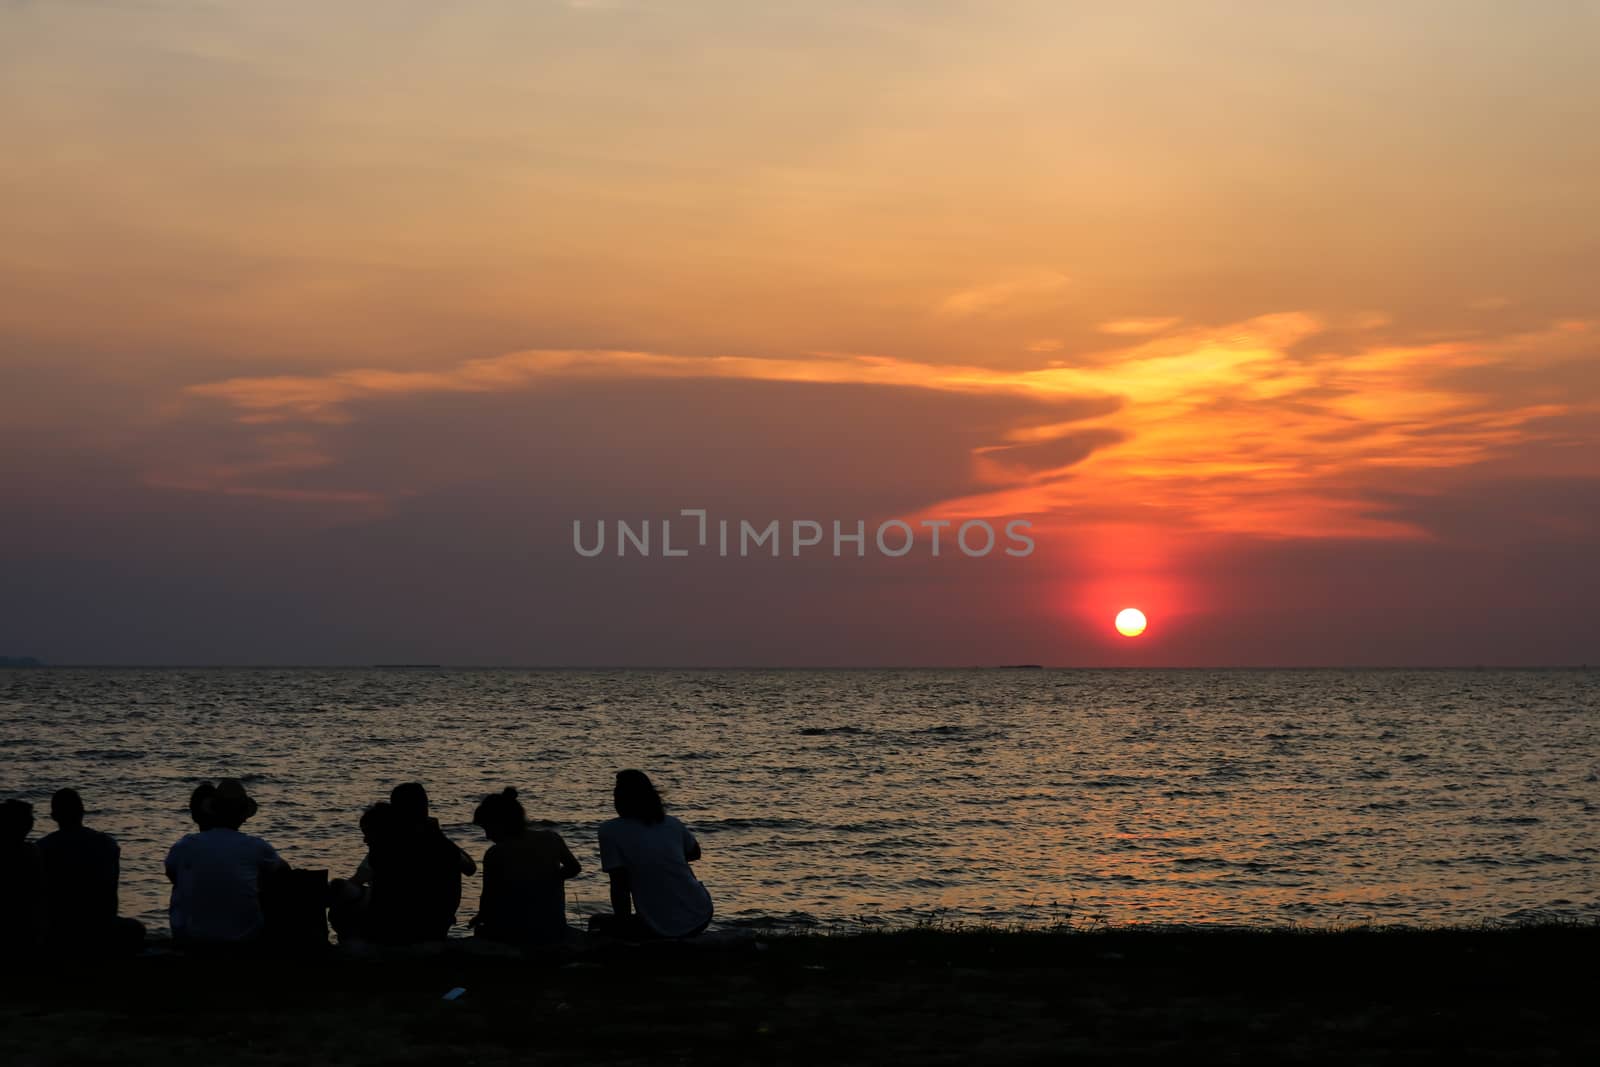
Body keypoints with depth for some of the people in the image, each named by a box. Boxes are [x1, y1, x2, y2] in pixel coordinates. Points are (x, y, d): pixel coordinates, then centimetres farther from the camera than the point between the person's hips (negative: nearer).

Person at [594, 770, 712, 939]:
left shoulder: (610, 831, -7)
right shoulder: (672, 823, 7)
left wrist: (622, 919, 5)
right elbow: (695, 853, 25)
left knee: (598, 922, 21)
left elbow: (619, 885, -9)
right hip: (702, 918, 4)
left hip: (662, 929, -4)